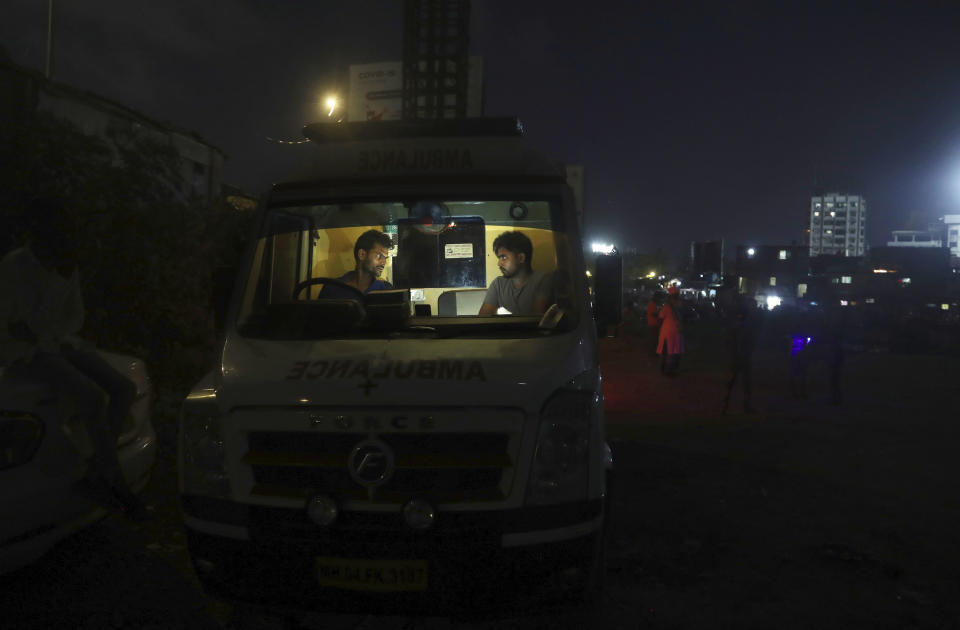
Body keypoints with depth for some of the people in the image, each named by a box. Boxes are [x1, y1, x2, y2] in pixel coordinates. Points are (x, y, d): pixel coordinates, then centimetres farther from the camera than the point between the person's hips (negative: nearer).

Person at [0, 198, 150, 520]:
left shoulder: (67, 267, 4)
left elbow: (75, 319, 6)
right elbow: (38, 322, -21)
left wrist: (41, 332, -12)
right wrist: (63, 278, -25)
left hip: (58, 346, 7)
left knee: (125, 389, -15)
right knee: (94, 398, -29)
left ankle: (91, 474, -4)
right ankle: (117, 482, -14)